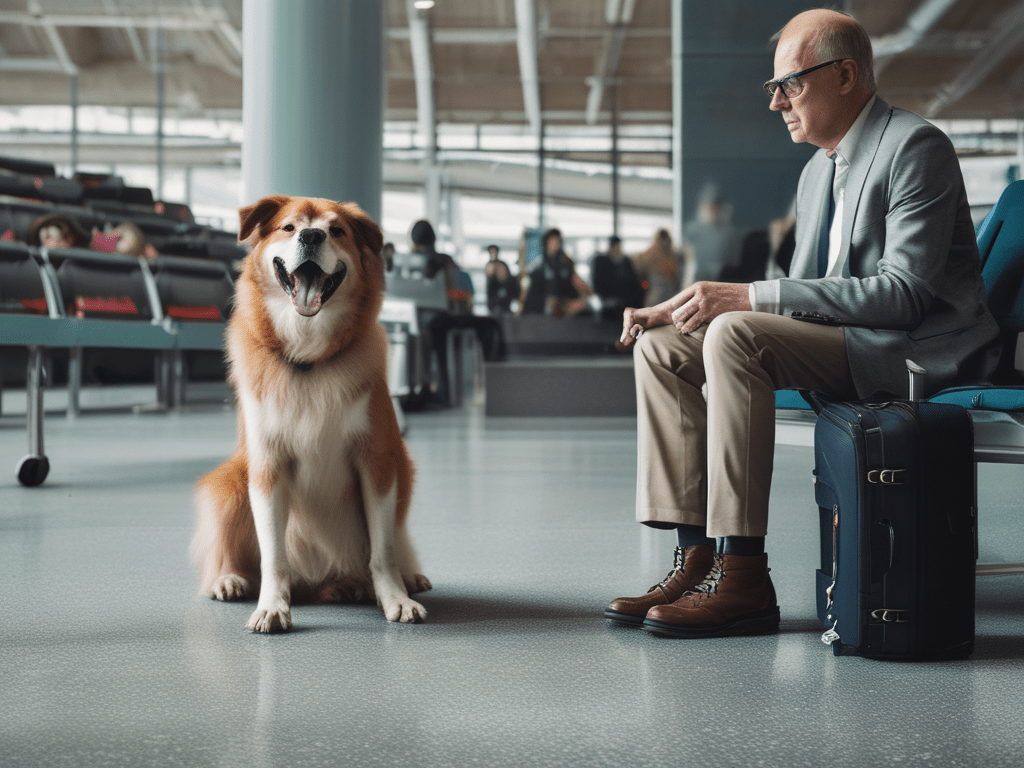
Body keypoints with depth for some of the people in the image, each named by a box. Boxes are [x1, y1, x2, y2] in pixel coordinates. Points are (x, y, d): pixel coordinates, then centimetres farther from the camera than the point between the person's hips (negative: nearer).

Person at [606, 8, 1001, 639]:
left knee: (735, 335, -30)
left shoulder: (917, 147, -11)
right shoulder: (819, 171, 18)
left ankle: (744, 580, -29)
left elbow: (903, 293, -21)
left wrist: (748, 299, -24)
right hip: (845, 343, 9)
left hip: (918, 352, -9)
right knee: (661, 345, -3)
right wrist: (676, 311, 2)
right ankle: (699, 557, -10)